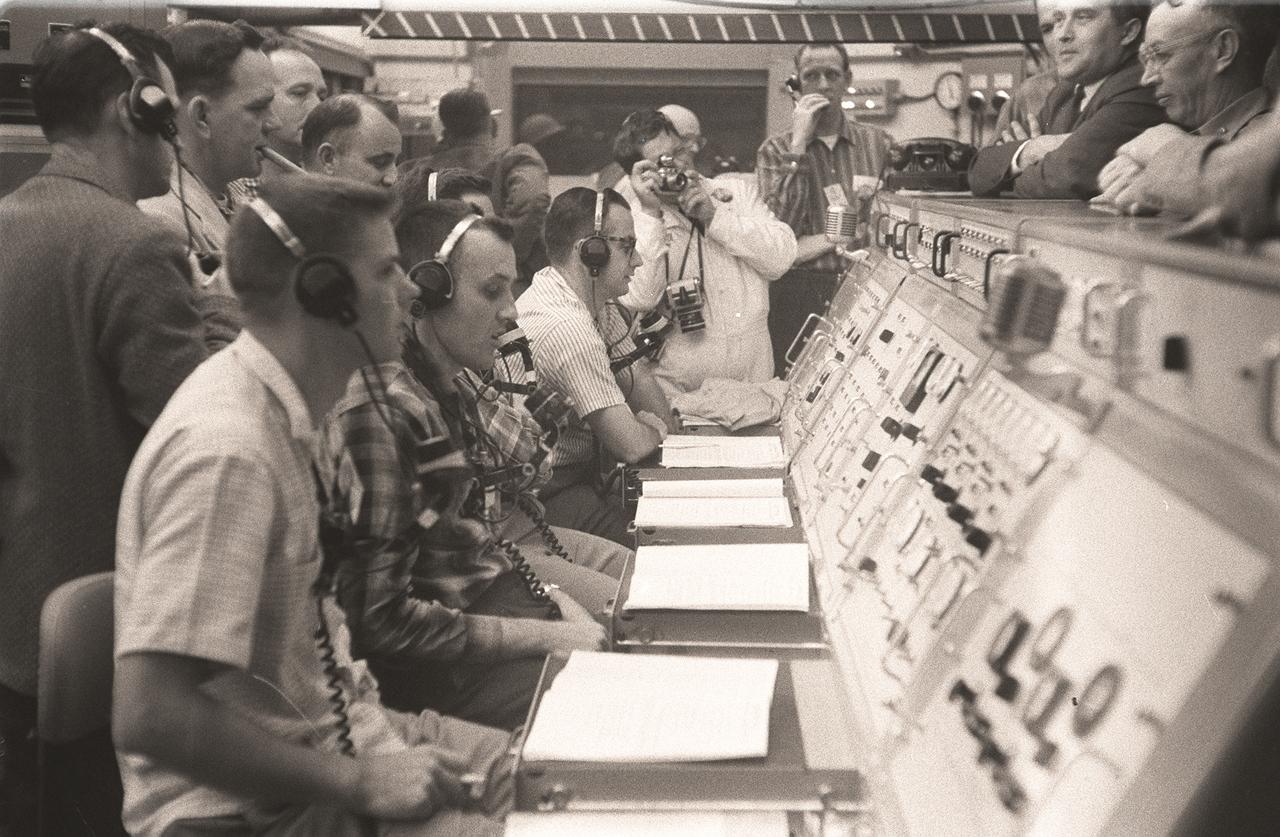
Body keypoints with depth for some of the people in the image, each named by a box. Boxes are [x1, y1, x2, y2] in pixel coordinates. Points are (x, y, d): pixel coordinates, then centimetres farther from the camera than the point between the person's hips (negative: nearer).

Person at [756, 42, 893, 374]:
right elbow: (779, 231, -9)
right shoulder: (774, 151, 7)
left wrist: (822, 241, -6)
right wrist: (798, 145, -10)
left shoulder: (878, 143, 10)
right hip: (799, 294, -1)